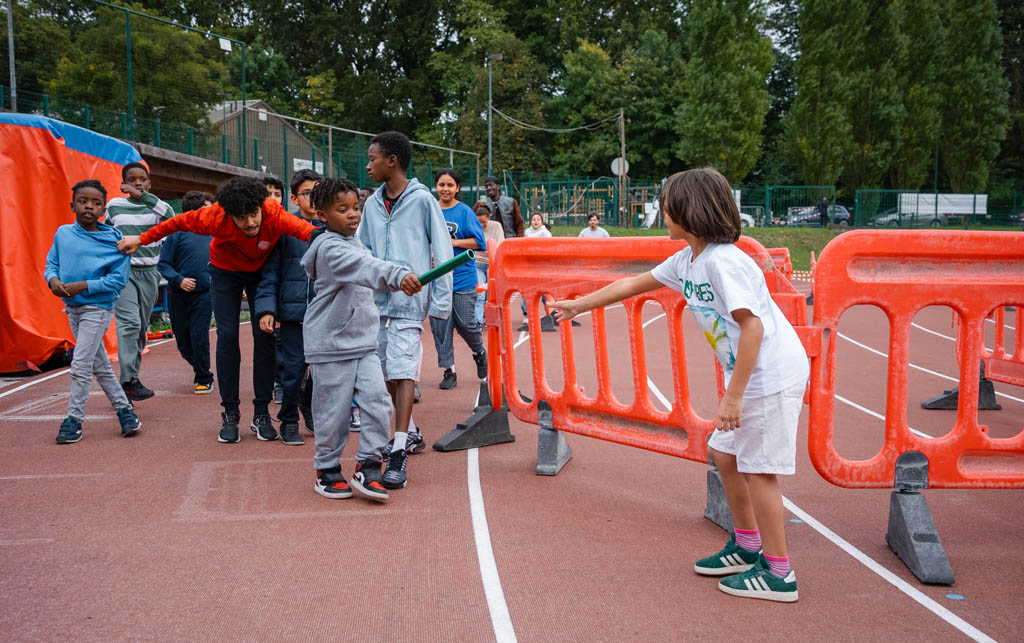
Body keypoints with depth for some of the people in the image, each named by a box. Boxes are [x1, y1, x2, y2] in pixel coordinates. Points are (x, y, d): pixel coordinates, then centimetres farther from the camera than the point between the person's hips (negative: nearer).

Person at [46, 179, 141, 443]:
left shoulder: (114, 240, -12)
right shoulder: (63, 233, 2)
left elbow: (119, 279, -14)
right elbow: (51, 262, 10)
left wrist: (84, 286, -20)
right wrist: (53, 279, -11)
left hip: (97, 308, -6)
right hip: (72, 307, 6)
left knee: (80, 364, -7)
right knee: (100, 364, 13)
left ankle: (74, 419, 6)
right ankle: (123, 408, 25)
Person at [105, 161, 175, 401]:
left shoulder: (155, 206, 5)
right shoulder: (114, 206, 7)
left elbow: (171, 217, -19)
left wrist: (143, 195, -22)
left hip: (148, 274, 2)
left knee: (141, 329, 5)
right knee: (129, 323, -19)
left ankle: (129, 380, 14)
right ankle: (130, 381, -25)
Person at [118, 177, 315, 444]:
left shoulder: (274, 215, -35)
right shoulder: (217, 217, -31)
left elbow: (304, 229, -51)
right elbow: (180, 222, -14)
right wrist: (141, 240, -5)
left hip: (261, 272, 0)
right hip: (225, 272, 0)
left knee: (264, 336, -6)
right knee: (227, 336, -7)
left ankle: (261, 414, 3)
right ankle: (230, 414, 1)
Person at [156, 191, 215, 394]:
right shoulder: (178, 233, -5)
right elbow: (163, 264, -4)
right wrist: (179, 280, -17)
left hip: (204, 294, 0)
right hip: (180, 295, 0)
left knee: (199, 337, -5)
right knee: (182, 340, 9)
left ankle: (204, 379, 12)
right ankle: (198, 367, 35)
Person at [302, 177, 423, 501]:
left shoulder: (354, 242, 12)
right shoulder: (330, 248, -16)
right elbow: (365, 268, -36)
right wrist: (398, 276, -51)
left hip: (363, 342, 7)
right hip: (331, 344, -7)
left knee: (377, 399, -5)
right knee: (333, 411, 2)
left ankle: (367, 467, 5)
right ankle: (327, 471, 21)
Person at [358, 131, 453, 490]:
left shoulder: (422, 200, -3)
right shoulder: (372, 204, 12)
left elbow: (443, 253, -3)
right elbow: (362, 251, 16)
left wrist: (441, 301, -6)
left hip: (409, 301, -6)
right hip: (378, 299, 6)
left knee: (402, 372, -13)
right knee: (388, 373, 12)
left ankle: (398, 455, -13)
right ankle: (410, 435, 30)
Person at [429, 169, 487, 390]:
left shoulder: (464, 211, -3)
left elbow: (479, 241, -5)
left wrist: (453, 242, -14)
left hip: (462, 276, -3)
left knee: (465, 323, 0)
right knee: (439, 324, 2)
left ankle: (479, 352, 31)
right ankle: (448, 370, 13)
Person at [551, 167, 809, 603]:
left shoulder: (724, 261, -20)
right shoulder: (686, 260, 9)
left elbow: (753, 326, -24)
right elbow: (632, 284, 19)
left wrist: (733, 395, -23)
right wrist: (578, 305, 24)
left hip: (774, 374, -10)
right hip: (749, 375, 10)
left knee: (758, 468, -3)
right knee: (725, 455, 16)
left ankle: (778, 573, 10)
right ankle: (747, 546, 32)